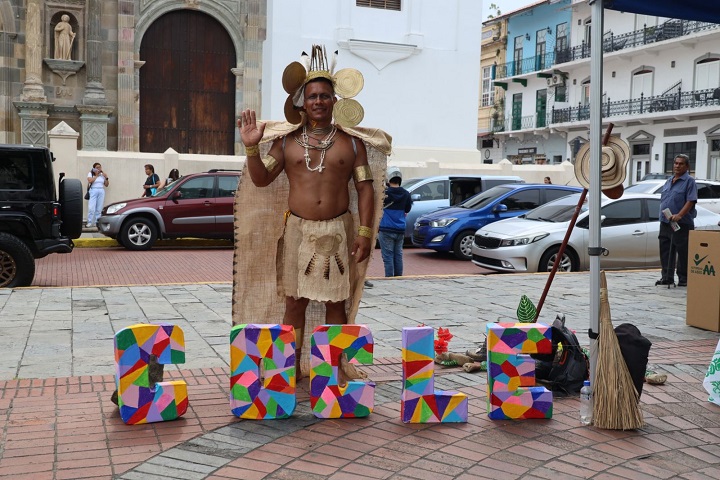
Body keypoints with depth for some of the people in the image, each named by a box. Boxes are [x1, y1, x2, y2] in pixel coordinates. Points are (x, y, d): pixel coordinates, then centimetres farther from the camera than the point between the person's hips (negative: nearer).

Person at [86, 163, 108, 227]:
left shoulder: (103, 174, 15)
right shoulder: (90, 173, 7)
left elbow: (106, 185, 15)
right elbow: (90, 181, -11)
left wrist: (106, 178, 0)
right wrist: (96, 175, -6)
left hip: (101, 191, 3)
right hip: (93, 191, -3)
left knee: (99, 209, -2)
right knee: (91, 208, -11)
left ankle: (96, 222, 1)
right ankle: (90, 222, -10)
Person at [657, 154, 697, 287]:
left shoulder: (689, 181, -5)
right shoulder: (669, 181, 18)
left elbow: (691, 201, -14)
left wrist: (679, 215, -25)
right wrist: (663, 216, 13)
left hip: (682, 224, -7)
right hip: (665, 223, 7)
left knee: (683, 252, -2)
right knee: (665, 252, 7)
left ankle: (683, 279, 5)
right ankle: (667, 277, 14)